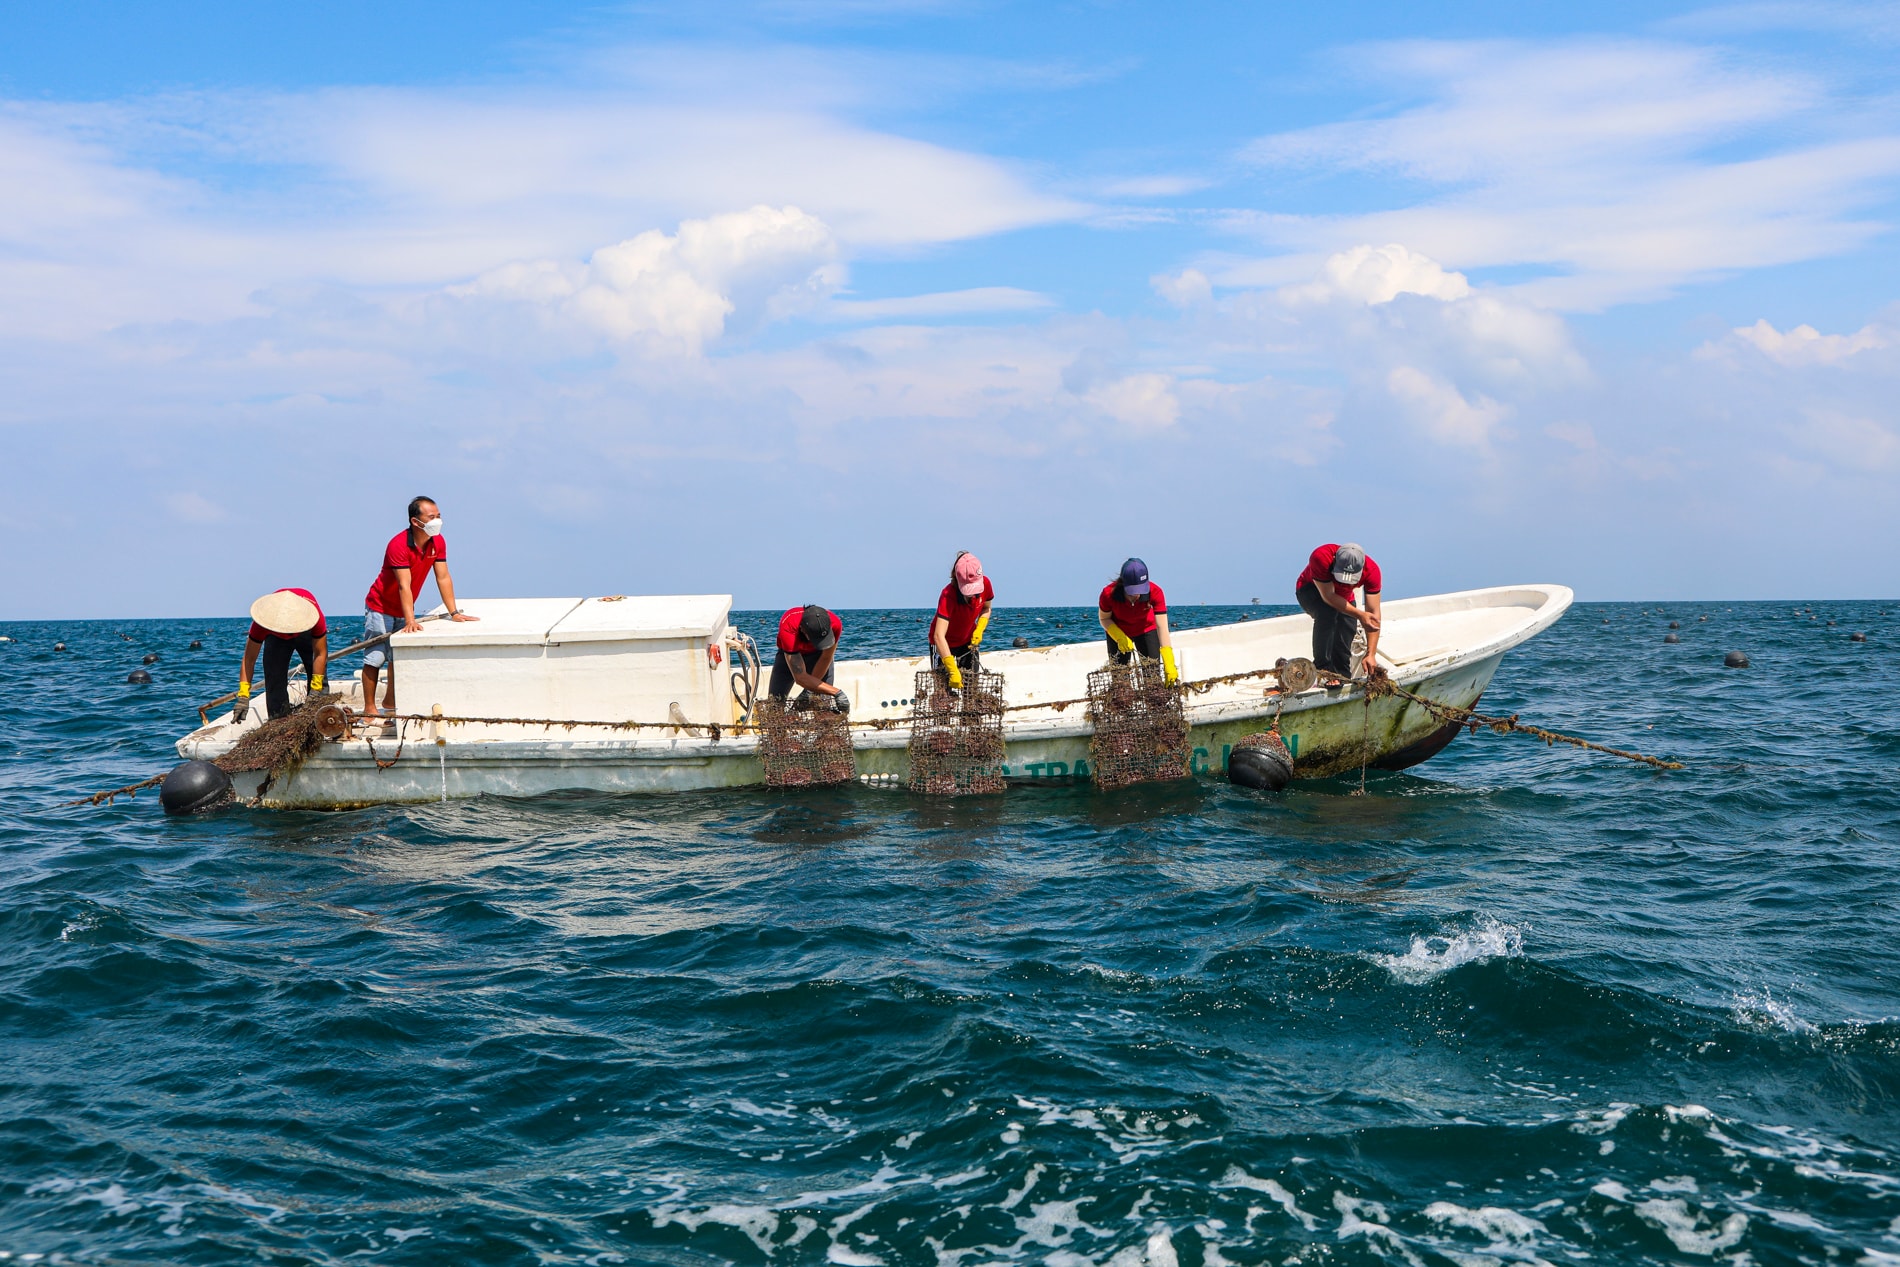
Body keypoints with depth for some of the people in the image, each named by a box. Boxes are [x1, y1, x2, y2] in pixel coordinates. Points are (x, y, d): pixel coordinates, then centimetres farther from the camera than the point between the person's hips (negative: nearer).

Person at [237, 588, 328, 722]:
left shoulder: (314, 615, -44)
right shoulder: (263, 621, -41)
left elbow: (320, 654, -32)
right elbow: (249, 659, -35)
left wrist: (315, 691, -35)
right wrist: (243, 696, -44)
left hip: (308, 631, -1)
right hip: (275, 636, 1)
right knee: (273, 676, -13)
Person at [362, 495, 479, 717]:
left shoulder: (438, 543, -8)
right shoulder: (398, 545, -28)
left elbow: (443, 578, -4)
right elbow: (404, 586, -33)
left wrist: (454, 613, -7)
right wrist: (410, 621, -39)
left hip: (404, 609, 7)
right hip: (381, 608, -7)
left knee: (398, 656, 13)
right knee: (375, 657, -6)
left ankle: (390, 701, 26)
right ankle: (369, 707, -1)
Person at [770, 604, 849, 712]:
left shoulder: (835, 625, -36)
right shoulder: (788, 628, -43)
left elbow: (826, 659, -18)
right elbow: (800, 677, -43)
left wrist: (809, 690, -18)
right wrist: (837, 693, -47)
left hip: (817, 655, 1)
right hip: (790, 655, -1)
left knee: (826, 701, -14)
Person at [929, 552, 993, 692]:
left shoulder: (985, 584, -22)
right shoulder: (948, 595, -38)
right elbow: (938, 636, -46)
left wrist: (979, 630, -16)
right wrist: (953, 671, -53)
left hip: (968, 640, 5)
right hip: (945, 642, -5)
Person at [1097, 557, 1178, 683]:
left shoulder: (1155, 592, -35)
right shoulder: (1109, 593, -34)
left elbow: (1162, 627, -38)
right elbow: (1104, 618, -13)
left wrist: (1169, 665, -45)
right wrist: (1120, 638, -31)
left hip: (1146, 629, 0)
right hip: (1118, 630, 0)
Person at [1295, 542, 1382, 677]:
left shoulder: (1372, 570, -31)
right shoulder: (1320, 558, -41)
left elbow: (1373, 613, -31)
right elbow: (1328, 597, -36)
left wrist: (1371, 654, -37)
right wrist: (1359, 615, -41)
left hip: (1343, 596, 4)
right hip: (1310, 590, -4)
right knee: (1327, 613, -35)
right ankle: (1323, 669, -29)